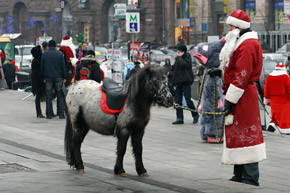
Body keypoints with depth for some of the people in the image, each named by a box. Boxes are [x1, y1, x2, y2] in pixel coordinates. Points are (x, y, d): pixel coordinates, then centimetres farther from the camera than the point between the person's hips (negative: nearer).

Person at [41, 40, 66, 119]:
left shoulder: (44, 54, 1)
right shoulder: (59, 54, -1)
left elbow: (42, 67, 4)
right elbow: (63, 66, 1)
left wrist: (43, 77, 10)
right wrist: (64, 77, 7)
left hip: (48, 77, 0)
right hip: (58, 77, 0)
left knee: (49, 97, 3)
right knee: (60, 96, 5)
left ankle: (49, 114, 2)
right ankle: (61, 114, 1)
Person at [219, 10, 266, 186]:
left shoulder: (247, 45, -16)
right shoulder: (241, 43, 18)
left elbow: (242, 76, -22)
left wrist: (230, 99, -22)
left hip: (243, 97, -11)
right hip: (241, 96, 11)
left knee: (245, 134, -9)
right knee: (239, 134, 13)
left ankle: (251, 178, -6)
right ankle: (240, 175, 20)